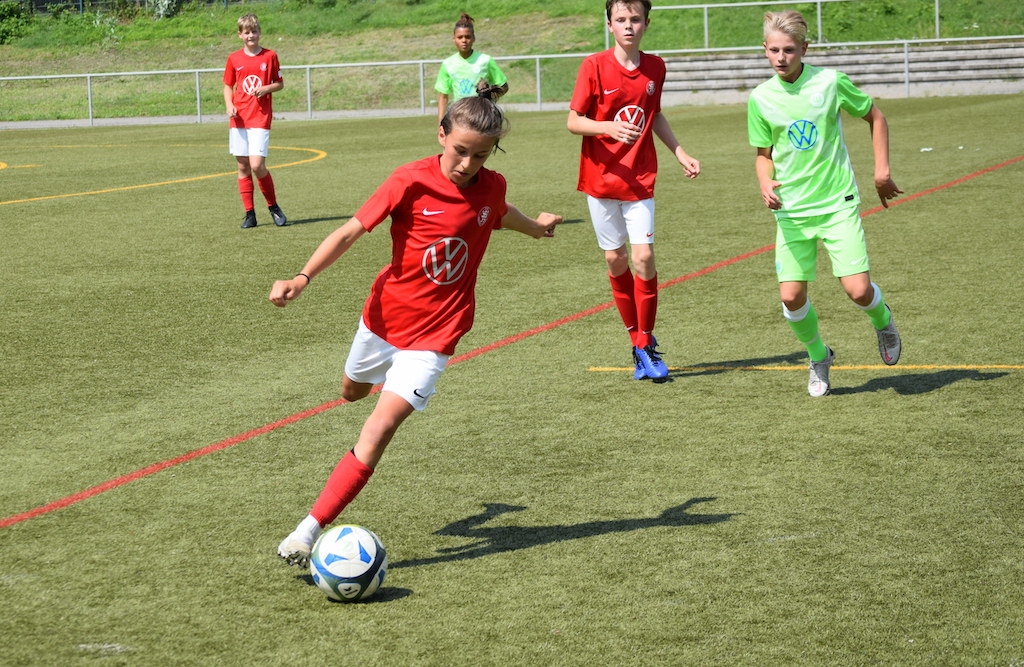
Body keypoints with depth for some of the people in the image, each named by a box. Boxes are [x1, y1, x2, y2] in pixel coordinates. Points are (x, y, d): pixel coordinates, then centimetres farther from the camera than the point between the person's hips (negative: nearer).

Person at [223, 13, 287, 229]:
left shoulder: (270, 56, 2)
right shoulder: (234, 59, 7)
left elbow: (280, 83, 9)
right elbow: (228, 86, 14)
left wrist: (267, 88, -12)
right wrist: (229, 105, -4)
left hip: (260, 119, -3)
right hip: (238, 119, 3)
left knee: (257, 165, -14)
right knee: (243, 166, 4)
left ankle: (273, 207, 4)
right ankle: (249, 214, 11)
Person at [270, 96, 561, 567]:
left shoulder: (491, 188, -7)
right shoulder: (411, 182, -18)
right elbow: (351, 231, -20)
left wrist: (533, 225, 41)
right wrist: (302, 278, -32)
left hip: (434, 334, 0)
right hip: (384, 315, 0)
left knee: (378, 431, -15)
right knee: (353, 390, 26)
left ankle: (308, 532, -15)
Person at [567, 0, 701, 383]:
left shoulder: (655, 67, 3)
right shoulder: (595, 67, -8)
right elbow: (573, 122, -9)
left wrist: (680, 154, 15)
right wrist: (610, 127, -26)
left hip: (640, 180, 1)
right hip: (601, 179, -1)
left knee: (644, 258, -10)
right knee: (615, 261, 5)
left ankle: (646, 345, 3)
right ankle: (637, 340, 21)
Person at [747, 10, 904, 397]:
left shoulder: (830, 82, -7)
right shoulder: (760, 98, -2)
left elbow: (875, 117, 8)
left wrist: (882, 171, 3)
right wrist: (766, 184, -11)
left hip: (838, 204, -2)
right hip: (792, 210, 2)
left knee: (858, 290, -12)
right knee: (791, 297, -7)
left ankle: (882, 321, 26)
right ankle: (819, 358, 22)